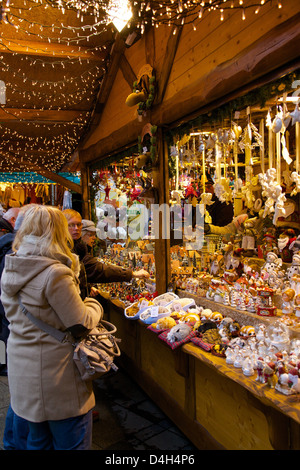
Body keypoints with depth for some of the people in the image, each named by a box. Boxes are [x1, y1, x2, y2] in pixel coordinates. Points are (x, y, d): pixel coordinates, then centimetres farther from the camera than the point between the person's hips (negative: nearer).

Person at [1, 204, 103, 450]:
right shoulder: (54, 273, -24)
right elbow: (81, 324, -20)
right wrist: (94, 304, 1)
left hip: (21, 370, 8)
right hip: (55, 377, -8)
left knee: (39, 440, 26)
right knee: (71, 442, 11)